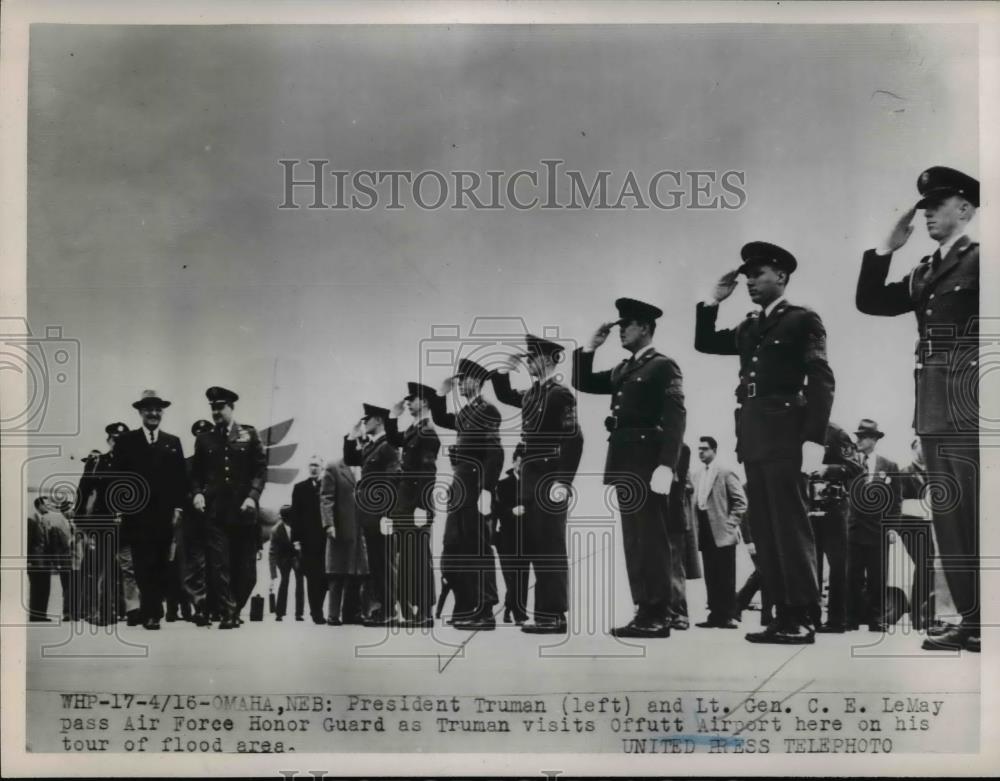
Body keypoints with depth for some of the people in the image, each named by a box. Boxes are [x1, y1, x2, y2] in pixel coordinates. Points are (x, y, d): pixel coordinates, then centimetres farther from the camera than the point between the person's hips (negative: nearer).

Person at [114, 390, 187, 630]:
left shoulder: (173, 443, 12)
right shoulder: (126, 441, 6)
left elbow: (180, 478, 9)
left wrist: (178, 508, 1)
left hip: (165, 515, 2)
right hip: (137, 514, -2)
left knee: (161, 565, 3)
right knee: (144, 565, -3)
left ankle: (154, 610, 12)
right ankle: (150, 612, -1)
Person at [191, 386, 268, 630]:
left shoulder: (249, 434, 6)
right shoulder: (204, 439, 11)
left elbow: (260, 469, 2)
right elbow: (196, 473, 15)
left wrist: (252, 496, -10)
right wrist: (197, 493, -4)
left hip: (243, 510, 0)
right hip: (215, 511, 1)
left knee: (245, 568, 4)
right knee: (219, 566, -8)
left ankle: (235, 609, 22)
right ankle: (227, 613, -3)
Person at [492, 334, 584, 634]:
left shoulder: (561, 395, -11)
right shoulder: (532, 394, 15)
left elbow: (574, 439, -18)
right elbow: (504, 395, 33)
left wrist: (563, 482, -22)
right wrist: (504, 370, 15)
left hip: (549, 481, -9)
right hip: (531, 480, 9)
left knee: (551, 548, -6)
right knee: (537, 549, 11)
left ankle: (554, 616, -3)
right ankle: (547, 613, 16)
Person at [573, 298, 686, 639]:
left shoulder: (664, 366, -4)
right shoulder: (622, 370, 20)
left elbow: (675, 417, -13)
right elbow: (582, 383, 23)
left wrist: (666, 465, -22)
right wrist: (590, 347, 10)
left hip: (648, 461, -8)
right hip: (625, 463, 8)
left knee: (652, 538, -7)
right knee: (634, 540, 8)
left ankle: (658, 615, -5)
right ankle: (644, 611, 11)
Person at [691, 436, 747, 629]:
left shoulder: (726, 473, -5)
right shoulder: (697, 474, 15)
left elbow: (741, 501, -8)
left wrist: (731, 523, -11)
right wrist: (695, 525, 8)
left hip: (722, 533, -7)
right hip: (705, 533, 7)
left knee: (726, 577, -4)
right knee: (711, 577, 7)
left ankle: (729, 616, -1)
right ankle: (715, 615, 10)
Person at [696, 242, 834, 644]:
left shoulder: (803, 320, -1)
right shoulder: (749, 328, 19)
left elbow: (821, 380, -8)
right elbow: (704, 343, 24)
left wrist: (814, 439, -17)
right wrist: (713, 301, 13)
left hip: (785, 437, -7)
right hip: (753, 438, 7)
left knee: (790, 526, -6)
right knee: (765, 529, 5)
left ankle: (801, 619, -2)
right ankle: (783, 614, 9)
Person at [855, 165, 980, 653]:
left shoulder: (979, 260, -3)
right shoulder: (924, 272, 17)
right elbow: (870, 302, 16)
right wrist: (886, 248, 10)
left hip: (969, 409, -7)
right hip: (933, 411, 7)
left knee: (974, 518, -6)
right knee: (948, 520, 8)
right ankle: (970, 620, 14)